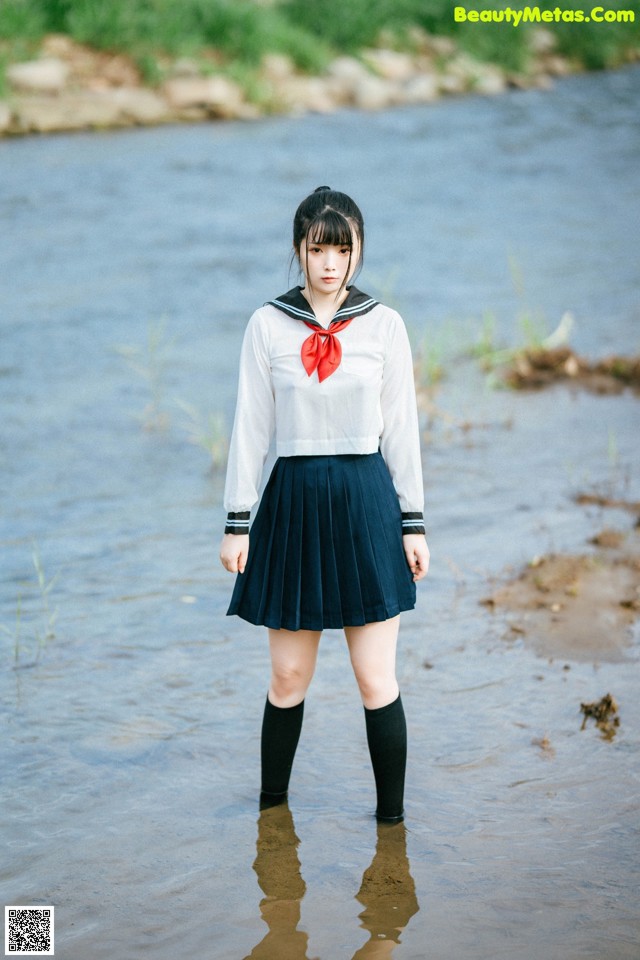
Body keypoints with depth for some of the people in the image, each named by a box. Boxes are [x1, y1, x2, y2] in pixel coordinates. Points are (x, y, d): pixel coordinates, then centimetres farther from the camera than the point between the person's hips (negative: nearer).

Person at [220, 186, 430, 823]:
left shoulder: (384, 325, 2)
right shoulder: (268, 325, 1)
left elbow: (401, 429, 5)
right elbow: (250, 428, 4)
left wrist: (412, 523, 3)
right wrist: (237, 522, 1)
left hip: (366, 504, 0)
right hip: (294, 502, 1)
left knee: (376, 679, -1)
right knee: (288, 676, 6)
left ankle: (392, 817, 11)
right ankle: (271, 806, 24)